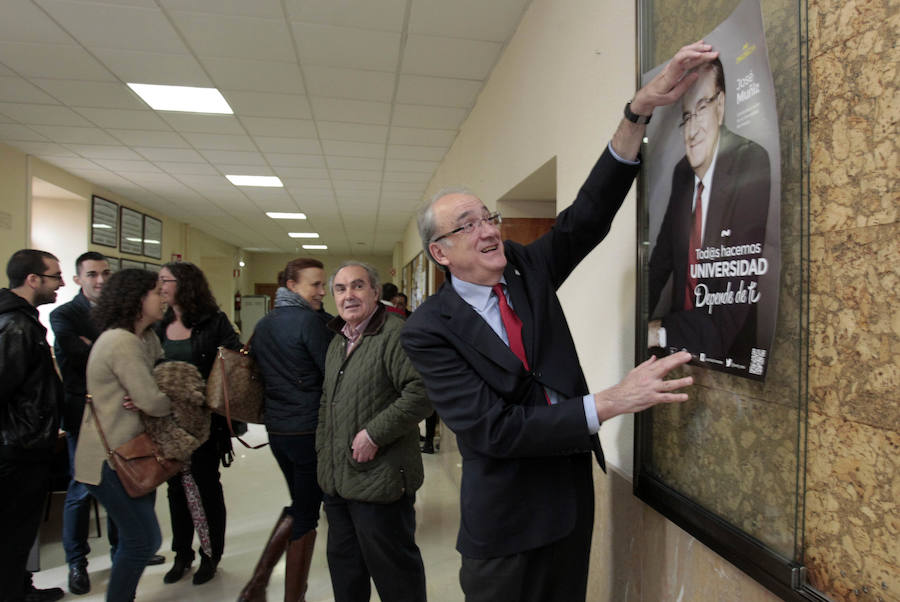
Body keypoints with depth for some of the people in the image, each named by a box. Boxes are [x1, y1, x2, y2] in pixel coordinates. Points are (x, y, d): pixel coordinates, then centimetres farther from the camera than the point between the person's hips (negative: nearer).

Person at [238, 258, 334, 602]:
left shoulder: (263, 324, 9)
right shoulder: (310, 321, -16)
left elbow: (256, 371, 16)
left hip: (276, 429, 8)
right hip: (310, 431, -8)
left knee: (298, 505, 24)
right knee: (306, 514, 7)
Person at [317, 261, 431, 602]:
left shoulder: (395, 334, -17)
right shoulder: (338, 341, 13)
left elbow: (421, 392, -27)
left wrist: (375, 434, -23)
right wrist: (323, 449, 17)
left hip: (379, 481, -8)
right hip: (336, 480, 9)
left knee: (394, 571, 7)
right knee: (343, 566, 24)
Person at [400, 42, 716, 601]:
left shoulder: (527, 268, -2)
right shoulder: (428, 329, -18)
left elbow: (588, 215, -12)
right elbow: (494, 429, -24)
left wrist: (641, 108, -21)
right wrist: (611, 402, -27)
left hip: (574, 490, 5)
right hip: (505, 519, -5)